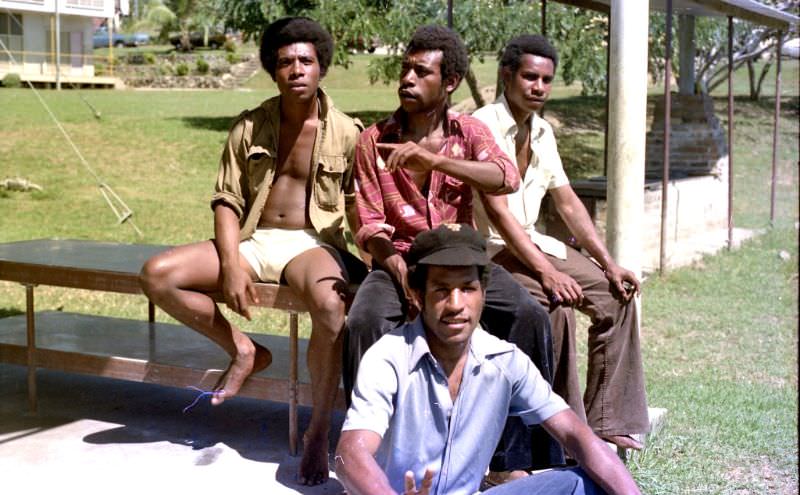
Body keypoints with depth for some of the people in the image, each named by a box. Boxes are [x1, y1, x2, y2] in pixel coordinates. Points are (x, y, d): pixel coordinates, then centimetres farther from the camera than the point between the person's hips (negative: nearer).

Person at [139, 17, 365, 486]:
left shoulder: (346, 132, 0)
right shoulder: (249, 128, 5)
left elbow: (357, 203, 1)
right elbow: (227, 201, 3)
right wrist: (230, 265, -13)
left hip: (313, 242, -3)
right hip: (252, 241, 4)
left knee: (330, 305, -39)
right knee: (158, 275, -18)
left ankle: (319, 433, -20)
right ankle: (244, 350, 1)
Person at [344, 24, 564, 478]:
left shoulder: (469, 131, 4)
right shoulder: (374, 140, 3)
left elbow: (507, 179, -17)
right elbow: (372, 227, -1)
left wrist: (432, 159, -31)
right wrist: (402, 275, -21)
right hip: (399, 259, -1)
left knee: (530, 315, -24)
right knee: (365, 321, -33)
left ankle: (520, 456, -13)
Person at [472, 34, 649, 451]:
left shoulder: (542, 132, 11)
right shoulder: (484, 127, -14)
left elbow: (568, 203, 12)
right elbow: (497, 212, -22)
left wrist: (608, 264, 1)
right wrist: (547, 272, -29)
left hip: (530, 243, 8)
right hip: (488, 249, -8)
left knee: (616, 295, -3)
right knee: (555, 305, -30)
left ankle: (607, 422, 1)